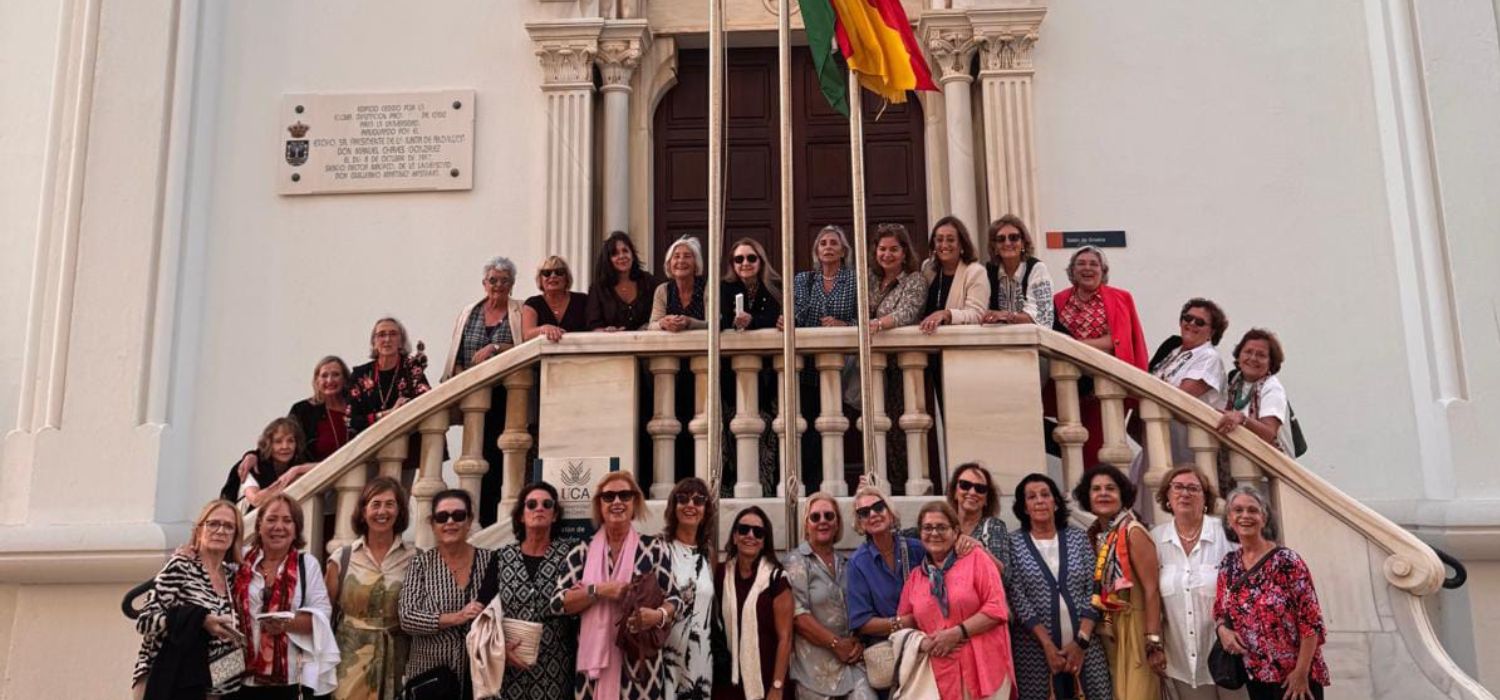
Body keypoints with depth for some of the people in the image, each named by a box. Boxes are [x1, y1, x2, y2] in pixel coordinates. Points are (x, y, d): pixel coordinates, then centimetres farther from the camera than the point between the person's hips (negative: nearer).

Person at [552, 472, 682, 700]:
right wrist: (598, 590, -13)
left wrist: (659, 615, -19)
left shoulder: (653, 548, 2)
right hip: (594, 660, 1)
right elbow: (557, 603, 1)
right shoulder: (583, 551, 6)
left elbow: (675, 599, 2)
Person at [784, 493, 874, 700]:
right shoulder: (797, 561, -4)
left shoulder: (846, 563, 13)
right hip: (814, 665, -4)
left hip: (851, 660, 4)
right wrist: (837, 644, -11)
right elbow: (798, 616, -13)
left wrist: (858, 641, -3)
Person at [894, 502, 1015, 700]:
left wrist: (957, 633, -14)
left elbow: (997, 608, -7)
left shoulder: (976, 560, 1)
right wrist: (921, 641, -4)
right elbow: (904, 622, 16)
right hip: (941, 674, 4)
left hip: (984, 669, -3)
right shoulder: (915, 576, 14)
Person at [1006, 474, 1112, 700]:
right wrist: (1047, 645, -12)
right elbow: (1018, 600, -5)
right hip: (1036, 650, -2)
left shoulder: (1078, 537, 8)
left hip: (1084, 646, 2)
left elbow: (1093, 591, 4)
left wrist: (1082, 641, -6)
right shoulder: (1014, 543, 1)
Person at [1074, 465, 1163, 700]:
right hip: (1106, 630, 6)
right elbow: (1096, 587, 10)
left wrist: (1154, 642, -21)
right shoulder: (1094, 535, 6)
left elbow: (1151, 589, -17)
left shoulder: (1133, 532, -12)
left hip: (1134, 627, -6)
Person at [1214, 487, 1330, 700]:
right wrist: (1223, 630, -8)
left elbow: (1311, 622, -13)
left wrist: (1301, 672, -15)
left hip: (1294, 675, -5)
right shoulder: (1228, 565, 4)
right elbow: (1220, 612, 14)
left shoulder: (1287, 562, -12)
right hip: (1256, 676, 5)